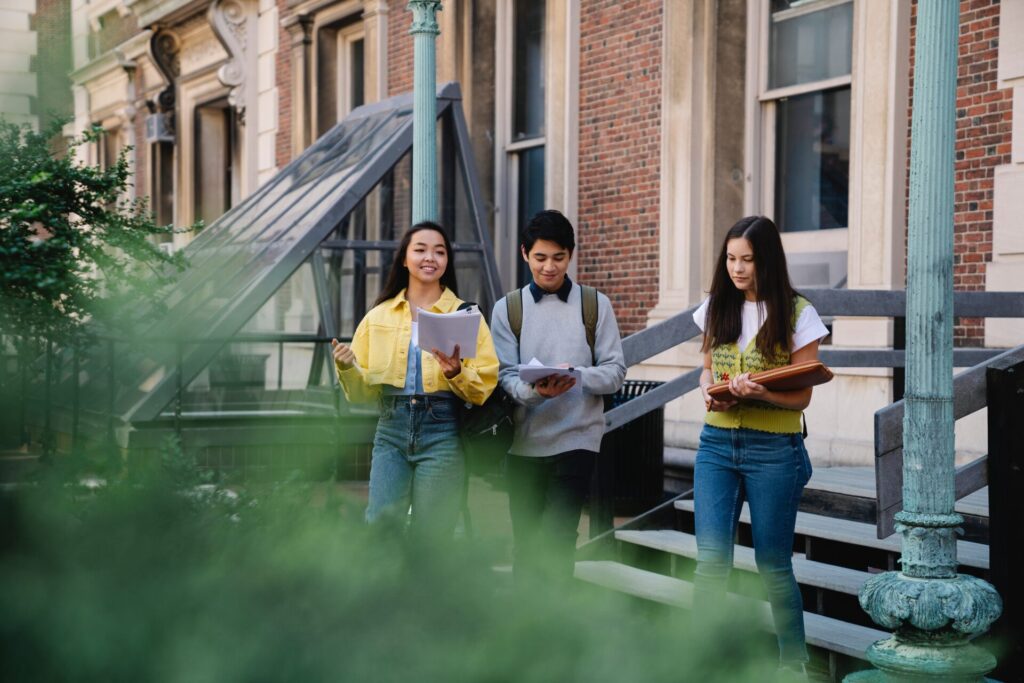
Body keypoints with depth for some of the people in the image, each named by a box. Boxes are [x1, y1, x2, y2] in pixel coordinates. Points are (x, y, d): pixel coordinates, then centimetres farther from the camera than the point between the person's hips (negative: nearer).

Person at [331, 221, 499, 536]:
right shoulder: (378, 316, 10)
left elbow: (486, 387, -1)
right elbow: (365, 391, 10)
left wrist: (457, 373, -18)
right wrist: (347, 368, -9)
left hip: (442, 434, -2)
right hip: (391, 430, 2)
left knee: (431, 537, 1)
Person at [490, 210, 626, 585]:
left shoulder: (595, 304, 5)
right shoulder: (507, 308, 6)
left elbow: (615, 370, 1)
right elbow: (504, 375, -2)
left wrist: (579, 376, -20)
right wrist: (533, 391, -24)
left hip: (576, 439, -2)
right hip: (524, 442, 2)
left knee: (555, 542, -11)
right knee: (525, 543, 9)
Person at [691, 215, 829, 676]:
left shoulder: (796, 314, -6)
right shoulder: (716, 308, 7)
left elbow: (802, 396, -6)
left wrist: (762, 394, -25)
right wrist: (708, 388, -5)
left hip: (774, 449, -3)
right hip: (716, 444, 3)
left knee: (773, 564, 6)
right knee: (711, 559, -6)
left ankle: (793, 662, 25)